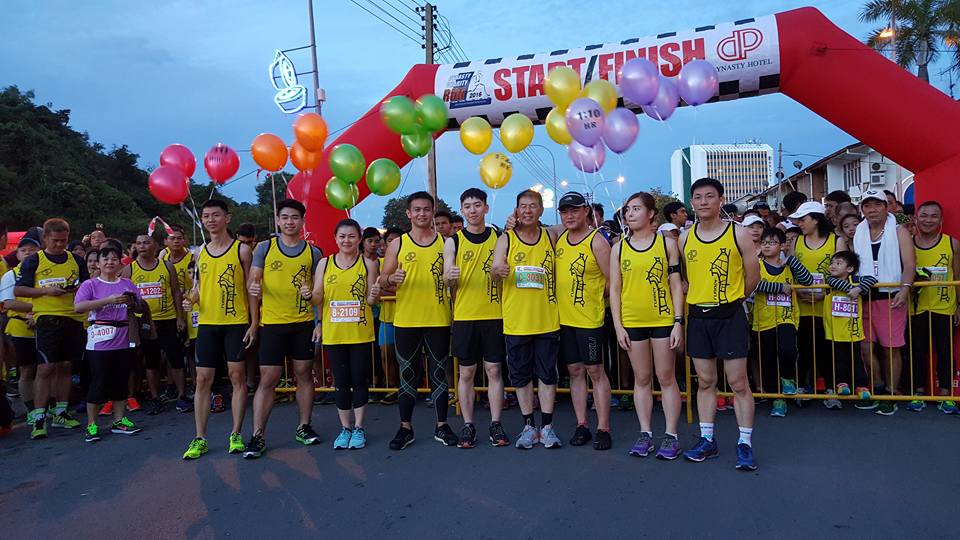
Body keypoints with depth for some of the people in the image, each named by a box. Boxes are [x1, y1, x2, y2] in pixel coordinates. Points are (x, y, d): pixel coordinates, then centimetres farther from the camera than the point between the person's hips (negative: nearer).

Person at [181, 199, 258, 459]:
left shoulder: (241, 249, -2)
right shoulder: (200, 252, 10)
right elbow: (199, 284, 19)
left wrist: (254, 322, -8)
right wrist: (191, 299, -4)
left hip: (236, 323, -4)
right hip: (207, 323, 4)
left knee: (237, 376, 1)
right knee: (203, 379, 4)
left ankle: (236, 434, 12)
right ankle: (200, 438, 12)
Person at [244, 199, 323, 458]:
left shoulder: (313, 252, 5)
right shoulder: (264, 248, 2)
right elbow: (252, 281, 3)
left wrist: (312, 292, -12)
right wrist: (254, 289, -20)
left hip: (303, 323, 2)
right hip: (272, 323, -1)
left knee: (304, 375, 9)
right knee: (267, 379, -1)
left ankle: (304, 427, 22)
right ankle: (257, 436, 5)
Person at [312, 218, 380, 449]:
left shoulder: (368, 264, 1)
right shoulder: (325, 263, 5)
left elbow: (370, 300, 0)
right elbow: (317, 299, 5)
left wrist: (373, 295, -22)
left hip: (361, 333, -1)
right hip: (333, 333, 1)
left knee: (359, 380, 5)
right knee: (341, 382, 9)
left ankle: (359, 428, 19)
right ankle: (345, 428, 22)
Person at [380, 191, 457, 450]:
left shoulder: (445, 242, 5)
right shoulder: (398, 244, 4)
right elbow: (383, 278, 3)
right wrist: (392, 278, -18)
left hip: (439, 319, 0)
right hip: (406, 320, 0)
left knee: (439, 373, 8)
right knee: (407, 374, 7)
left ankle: (442, 426, 19)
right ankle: (405, 427, 18)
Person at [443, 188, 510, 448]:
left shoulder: (498, 237, 5)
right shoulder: (453, 242, 3)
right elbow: (447, 278, -4)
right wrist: (451, 277, -25)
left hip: (494, 315, 1)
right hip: (464, 316, 0)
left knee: (494, 370, 5)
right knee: (466, 373, 5)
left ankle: (496, 424, 14)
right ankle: (468, 425, 15)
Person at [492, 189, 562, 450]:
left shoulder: (550, 237, 5)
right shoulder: (506, 239, 0)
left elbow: (560, 271, 11)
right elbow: (496, 269, -13)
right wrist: (499, 271, -35)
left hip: (547, 318, 1)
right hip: (516, 320, -1)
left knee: (547, 373, 5)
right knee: (521, 374, 8)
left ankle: (547, 427, 16)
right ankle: (529, 427, 20)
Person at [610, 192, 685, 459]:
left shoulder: (667, 243, 1)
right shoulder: (619, 248, 5)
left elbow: (676, 285, 0)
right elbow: (614, 289, 5)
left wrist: (678, 322, -6)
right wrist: (618, 326, -1)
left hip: (663, 320, -2)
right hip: (632, 322, 2)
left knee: (666, 378, 4)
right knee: (641, 379, 10)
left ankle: (671, 436, 13)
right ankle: (645, 434, 20)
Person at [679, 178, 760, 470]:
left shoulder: (738, 234, -6)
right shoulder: (685, 238, 3)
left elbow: (753, 276, 2)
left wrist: (729, 298, 9)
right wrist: (699, 296, 10)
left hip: (729, 317, -3)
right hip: (698, 317, 4)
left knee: (738, 383, 0)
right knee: (705, 382, 11)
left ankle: (745, 444, 11)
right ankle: (707, 440, 21)